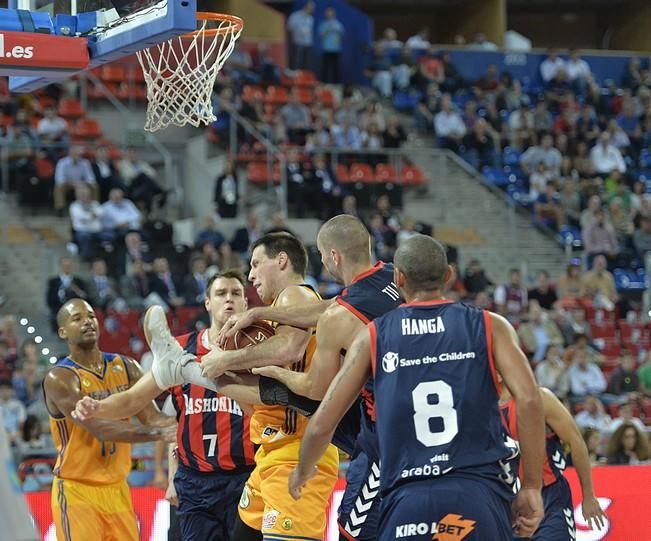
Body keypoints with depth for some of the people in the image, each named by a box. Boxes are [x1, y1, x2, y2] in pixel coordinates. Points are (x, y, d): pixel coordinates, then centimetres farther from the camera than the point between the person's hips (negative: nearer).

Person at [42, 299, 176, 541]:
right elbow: (101, 429, -25)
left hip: (117, 489, 6)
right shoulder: (60, 379, -16)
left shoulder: (126, 367, 6)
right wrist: (159, 433, -32)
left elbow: (151, 415, 0)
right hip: (77, 492, -6)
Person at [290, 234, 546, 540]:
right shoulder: (489, 326, 9)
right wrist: (531, 487, -1)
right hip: (480, 494, 0)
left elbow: (322, 425, 10)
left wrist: (303, 472, 30)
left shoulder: (373, 336, 11)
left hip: (408, 499, 0)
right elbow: (528, 399, -6)